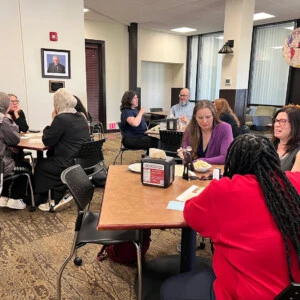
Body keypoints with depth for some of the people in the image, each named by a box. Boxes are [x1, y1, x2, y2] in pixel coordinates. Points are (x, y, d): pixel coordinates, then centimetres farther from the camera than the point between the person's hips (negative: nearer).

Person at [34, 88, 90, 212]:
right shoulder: (80, 117, 10)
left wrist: (53, 120, -2)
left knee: (39, 165, 17)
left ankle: (57, 199, 25)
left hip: (70, 164, -8)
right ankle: (57, 199, 24)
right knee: (48, 158, 26)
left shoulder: (61, 118, -16)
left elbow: (47, 141, -8)